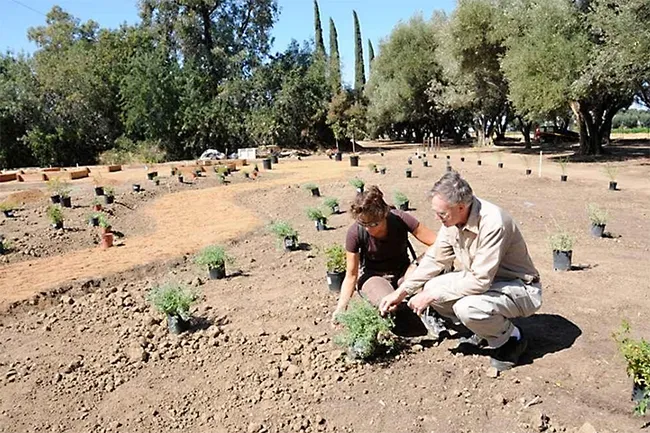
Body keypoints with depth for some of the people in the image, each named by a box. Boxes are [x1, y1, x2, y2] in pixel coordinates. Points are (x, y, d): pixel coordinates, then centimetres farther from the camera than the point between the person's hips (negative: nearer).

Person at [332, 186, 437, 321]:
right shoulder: (355, 233, -24)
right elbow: (351, 275, -17)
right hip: (372, 275, -1)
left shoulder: (400, 219, -24)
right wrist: (341, 308, -25)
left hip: (402, 271, 1)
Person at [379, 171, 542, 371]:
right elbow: (434, 260, 2)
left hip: (520, 288, -8)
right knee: (432, 287, -8)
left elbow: (480, 281, -32)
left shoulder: (492, 223, -32)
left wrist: (432, 296, -25)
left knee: (467, 308, -33)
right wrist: (401, 292, -2)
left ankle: (511, 339, 0)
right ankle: (485, 333, 11)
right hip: (482, 278, 8)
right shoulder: (453, 219, -8)